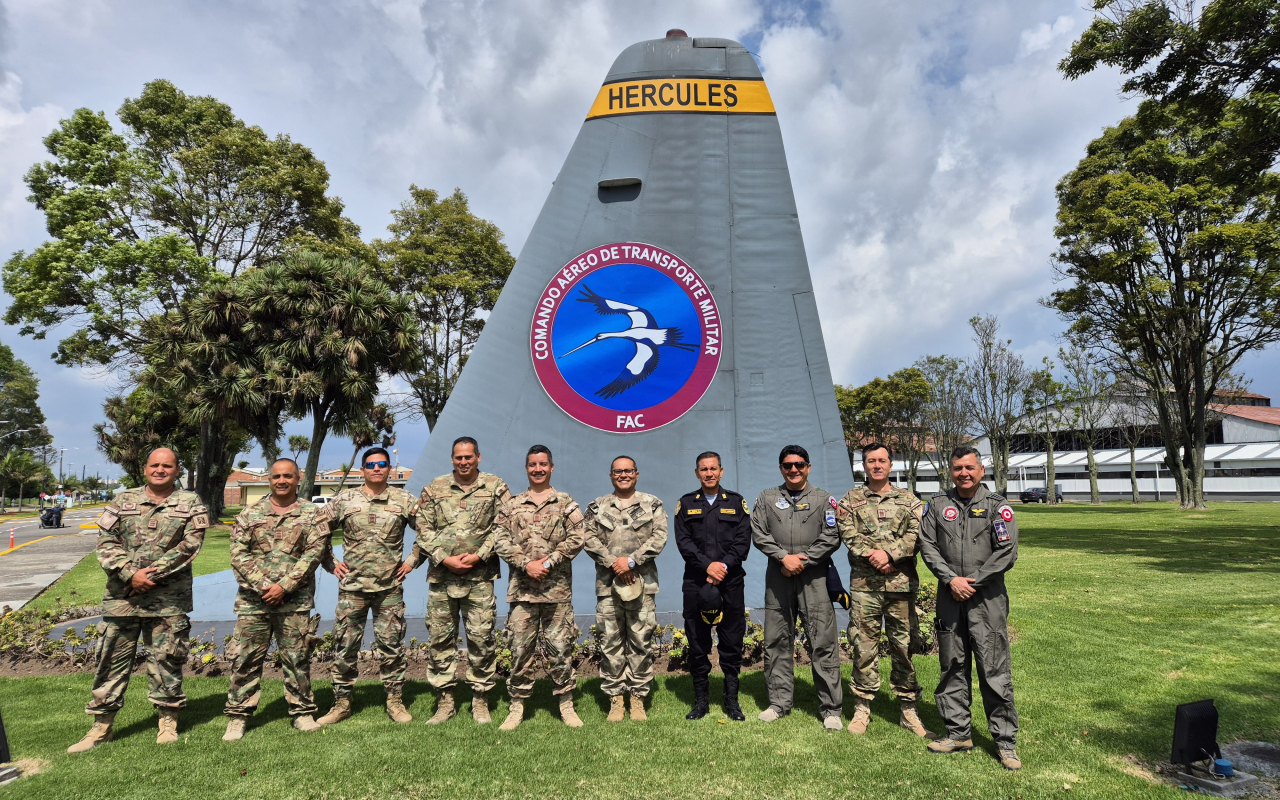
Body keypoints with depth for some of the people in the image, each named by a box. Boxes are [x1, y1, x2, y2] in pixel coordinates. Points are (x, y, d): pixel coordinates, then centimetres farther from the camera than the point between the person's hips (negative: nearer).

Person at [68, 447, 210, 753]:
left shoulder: (190, 504, 3)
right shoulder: (123, 501, 9)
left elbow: (189, 546, -7)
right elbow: (106, 543, 2)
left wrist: (152, 574, -14)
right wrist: (130, 575, -12)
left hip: (169, 599, -2)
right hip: (121, 596, 2)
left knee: (166, 660, 5)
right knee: (112, 660, 8)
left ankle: (169, 721, 18)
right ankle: (101, 725, 21)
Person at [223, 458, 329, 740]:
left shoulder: (312, 515, 3)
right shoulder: (250, 514, 7)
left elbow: (314, 553, -6)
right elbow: (238, 554, 1)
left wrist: (284, 585, -13)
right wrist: (262, 586, -10)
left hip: (295, 601, -1)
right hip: (253, 599, 1)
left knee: (297, 658, 6)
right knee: (245, 658, 5)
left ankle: (302, 712, 19)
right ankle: (238, 716, 19)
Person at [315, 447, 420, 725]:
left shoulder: (404, 500, 2)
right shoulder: (343, 500, 3)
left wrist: (412, 561, 2)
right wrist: (331, 564, 6)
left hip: (390, 587, -1)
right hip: (352, 587, 1)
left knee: (391, 645, 5)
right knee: (344, 645, 6)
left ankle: (395, 702, 17)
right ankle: (342, 703, 21)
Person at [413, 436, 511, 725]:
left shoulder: (495, 487, 3)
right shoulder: (434, 488, 7)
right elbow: (424, 529, 4)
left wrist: (479, 555, -10)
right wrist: (444, 559, -7)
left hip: (480, 576, -2)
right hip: (441, 576, 2)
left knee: (482, 638, 1)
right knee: (440, 638, 7)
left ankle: (480, 700, 15)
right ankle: (445, 700, 20)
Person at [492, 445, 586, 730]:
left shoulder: (566, 504, 5)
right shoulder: (512, 505, 9)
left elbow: (576, 539, -3)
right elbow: (500, 541, 1)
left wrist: (549, 562, -13)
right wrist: (526, 564, -12)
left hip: (557, 588, -1)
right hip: (521, 588, 1)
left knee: (559, 647, 5)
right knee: (520, 648, 6)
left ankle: (566, 704, 18)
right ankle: (517, 705, 19)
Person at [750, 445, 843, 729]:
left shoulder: (823, 499, 6)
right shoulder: (766, 498, 11)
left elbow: (831, 538, -2)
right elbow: (759, 534, 3)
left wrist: (803, 560, -10)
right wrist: (784, 557, -10)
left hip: (814, 577, -2)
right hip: (778, 577, 2)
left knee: (824, 642, -3)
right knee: (776, 641, 8)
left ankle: (830, 708, 8)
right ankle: (779, 702, 21)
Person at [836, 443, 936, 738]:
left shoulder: (908, 500, 9)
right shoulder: (850, 500, 7)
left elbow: (916, 535, -4)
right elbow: (850, 536, -4)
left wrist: (889, 553, -16)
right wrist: (874, 556, -17)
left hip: (901, 582, 1)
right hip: (863, 583, -1)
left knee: (904, 645, 7)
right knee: (864, 646, 4)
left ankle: (908, 708, 19)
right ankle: (862, 707, 15)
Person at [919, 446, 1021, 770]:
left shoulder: (997, 506, -1)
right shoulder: (938, 504, 7)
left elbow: (1007, 552, -6)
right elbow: (928, 546, 3)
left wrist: (973, 581, -10)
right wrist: (952, 579, -9)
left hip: (987, 598, -3)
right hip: (949, 597, 3)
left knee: (995, 670, -1)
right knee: (952, 667, 11)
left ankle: (1006, 741, 12)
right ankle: (958, 733, 23)